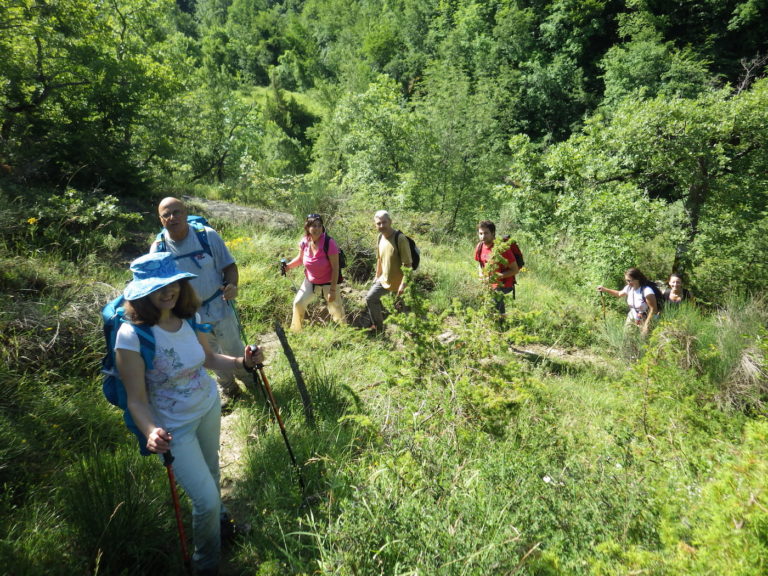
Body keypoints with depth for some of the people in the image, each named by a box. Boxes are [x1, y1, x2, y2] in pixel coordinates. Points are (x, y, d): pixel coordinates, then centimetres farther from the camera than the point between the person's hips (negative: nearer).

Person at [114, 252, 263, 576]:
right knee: (206, 501, 0)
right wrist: (151, 433, -42)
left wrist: (243, 362, -14)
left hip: (210, 406, 5)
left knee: (210, 470, 28)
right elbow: (137, 400, -24)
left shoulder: (190, 318, -13)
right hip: (175, 428, -5)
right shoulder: (132, 335, -29)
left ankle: (216, 516, 61)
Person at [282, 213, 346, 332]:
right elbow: (300, 259, 9)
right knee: (298, 303, 3)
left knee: (337, 313, 5)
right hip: (310, 282, 4)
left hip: (328, 283, -4)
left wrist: (333, 290, -21)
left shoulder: (329, 243, -27)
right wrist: (288, 265, -11)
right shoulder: (304, 242, -12)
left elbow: (335, 268, -22)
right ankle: (295, 331, 27)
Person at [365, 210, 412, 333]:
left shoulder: (400, 238, -24)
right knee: (370, 298, 15)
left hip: (397, 282, -8)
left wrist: (403, 284, -28)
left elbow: (408, 264, -24)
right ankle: (379, 327, 32)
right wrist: (377, 276, 20)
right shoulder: (380, 237, 0)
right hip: (384, 279, 8)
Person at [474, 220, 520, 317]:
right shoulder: (480, 247, -4)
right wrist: (482, 275, -5)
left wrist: (498, 276, -27)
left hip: (504, 284, -6)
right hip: (490, 284, 7)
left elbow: (515, 270, -17)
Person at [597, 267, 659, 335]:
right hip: (632, 318, 6)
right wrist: (604, 289, 6)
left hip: (645, 321, -6)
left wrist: (646, 325, -21)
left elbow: (653, 309, -21)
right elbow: (619, 294, 17)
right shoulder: (629, 288, -6)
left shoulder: (647, 291, -27)